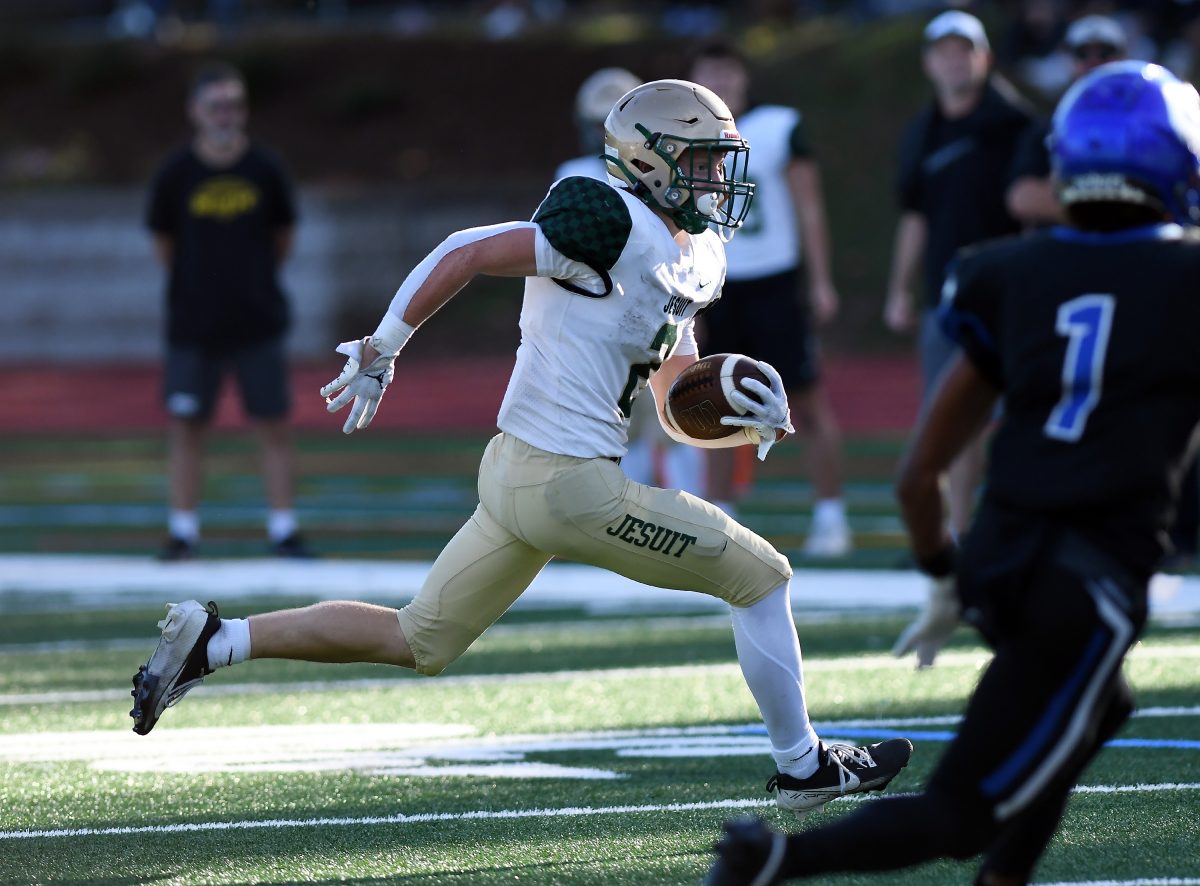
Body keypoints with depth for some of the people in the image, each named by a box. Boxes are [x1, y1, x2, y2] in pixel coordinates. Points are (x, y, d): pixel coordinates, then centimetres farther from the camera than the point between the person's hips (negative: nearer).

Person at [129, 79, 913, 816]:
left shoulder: (693, 261, 15)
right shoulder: (617, 227, -15)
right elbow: (466, 253, -16)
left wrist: (745, 420, 0)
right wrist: (381, 352, -15)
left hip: (515, 476, 10)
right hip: (569, 486, -10)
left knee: (419, 643, 16)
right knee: (760, 577, 2)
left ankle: (212, 643, 15)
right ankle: (803, 767, 14)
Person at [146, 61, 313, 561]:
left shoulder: (264, 171, -1)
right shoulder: (176, 173, -4)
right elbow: (163, 242, 7)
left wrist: (254, 280, 12)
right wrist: (195, 284, 9)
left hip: (259, 322, 0)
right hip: (193, 326, 0)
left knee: (274, 426, 1)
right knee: (186, 426, 2)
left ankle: (283, 531, 7)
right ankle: (183, 532, 11)